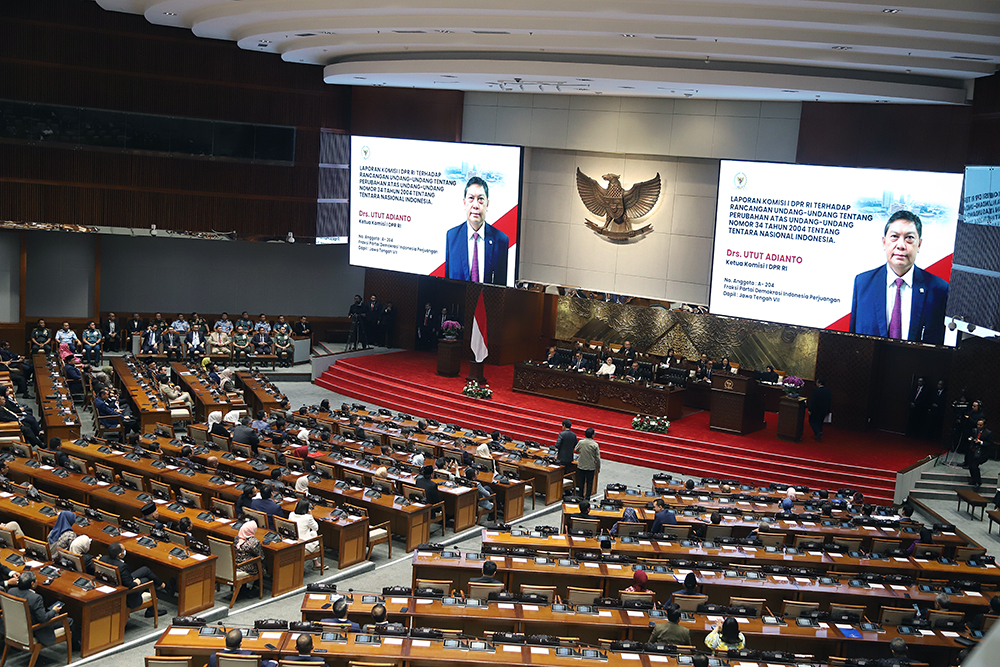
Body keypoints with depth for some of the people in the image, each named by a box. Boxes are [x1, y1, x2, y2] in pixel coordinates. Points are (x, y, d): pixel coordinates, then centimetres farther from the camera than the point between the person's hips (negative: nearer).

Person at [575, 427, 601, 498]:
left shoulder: (580, 442, -10)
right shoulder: (595, 445, -14)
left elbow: (575, 450, 9)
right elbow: (598, 458, -9)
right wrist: (598, 467, 2)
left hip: (581, 466, 2)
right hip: (591, 467, -2)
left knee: (581, 482, 15)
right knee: (589, 483, 9)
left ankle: (581, 496, 26)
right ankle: (587, 497, 9)